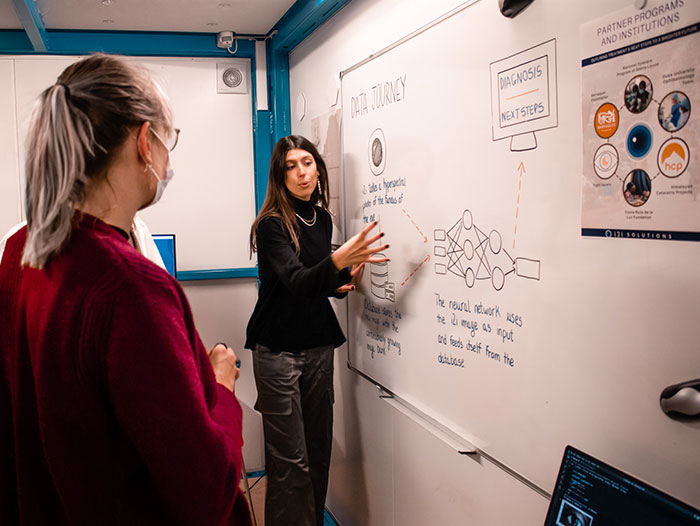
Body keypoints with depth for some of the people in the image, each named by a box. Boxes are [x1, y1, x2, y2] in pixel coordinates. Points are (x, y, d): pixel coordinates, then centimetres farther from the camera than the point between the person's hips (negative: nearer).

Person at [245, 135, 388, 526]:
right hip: (278, 349, -6)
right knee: (290, 460, -4)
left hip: (319, 346, 6)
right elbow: (295, 282, -27)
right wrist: (339, 260, -44)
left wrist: (344, 282, -2)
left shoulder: (322, 219, 8)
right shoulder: (271, 224, -12)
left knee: (319, 449, 11)